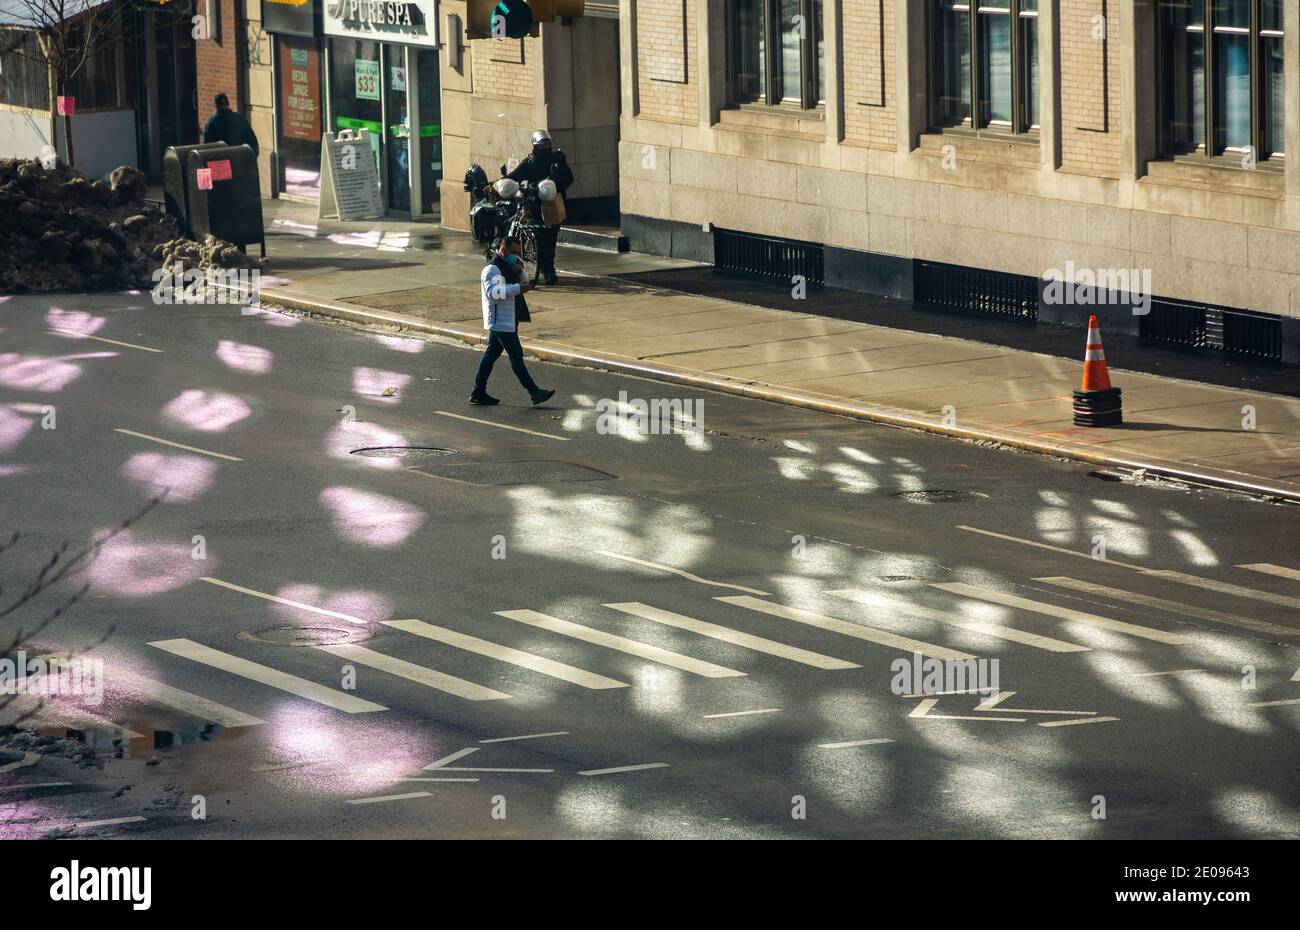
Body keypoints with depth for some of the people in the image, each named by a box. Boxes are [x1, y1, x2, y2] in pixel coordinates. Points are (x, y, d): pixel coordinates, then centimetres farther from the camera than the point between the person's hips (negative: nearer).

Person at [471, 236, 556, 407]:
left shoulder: (508, 266, 15)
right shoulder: (492, 269, -17)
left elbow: (524, 282, 22)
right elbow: (492, 291, -32)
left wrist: (520, 270, 0)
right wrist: (517, 288, -38)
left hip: (509, 320, 10)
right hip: (501, 321, -10)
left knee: (491, 354, 12)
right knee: (516, 356, -7)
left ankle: (478, 393, 17)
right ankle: (534, 392, -5)